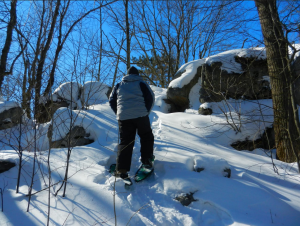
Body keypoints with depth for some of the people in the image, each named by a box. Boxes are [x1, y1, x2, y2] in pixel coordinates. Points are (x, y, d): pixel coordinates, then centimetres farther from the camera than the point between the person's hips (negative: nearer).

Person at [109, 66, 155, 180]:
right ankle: (146, 160, 17)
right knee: (146, 137, 18)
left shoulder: (118, 85, 15)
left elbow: (112, 101, 13)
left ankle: (121, 169, -3)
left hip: (123, 117, 2)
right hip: (140, 115, -2)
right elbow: (150, 98, 0)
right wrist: (146, 111, 8)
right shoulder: (141, 84, 7)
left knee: (125, 142, 4)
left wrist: (119, 113, 17)